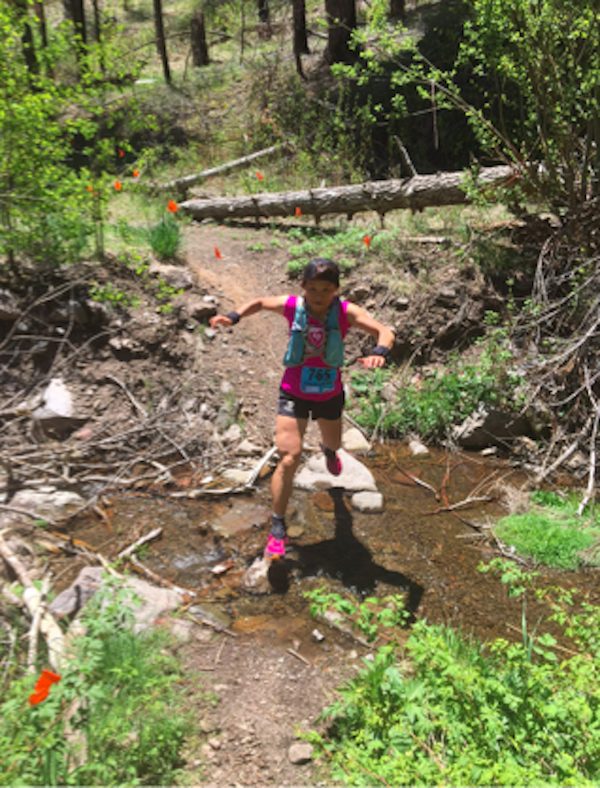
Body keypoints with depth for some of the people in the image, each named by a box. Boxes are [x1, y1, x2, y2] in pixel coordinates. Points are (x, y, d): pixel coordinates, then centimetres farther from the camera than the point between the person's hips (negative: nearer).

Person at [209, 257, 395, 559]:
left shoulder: (347, 312, -18)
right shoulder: (291, 306, -14)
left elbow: (385, 332, -27)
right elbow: (260, 302, 6)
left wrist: (379, 351, -49)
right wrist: (234, 316, -11)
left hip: (330, 394, 2)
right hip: (294, 394, -2)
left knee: (334, 443, 29)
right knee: (289, 459, -14)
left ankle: (328, 450, 72)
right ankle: (277, 529, -2)